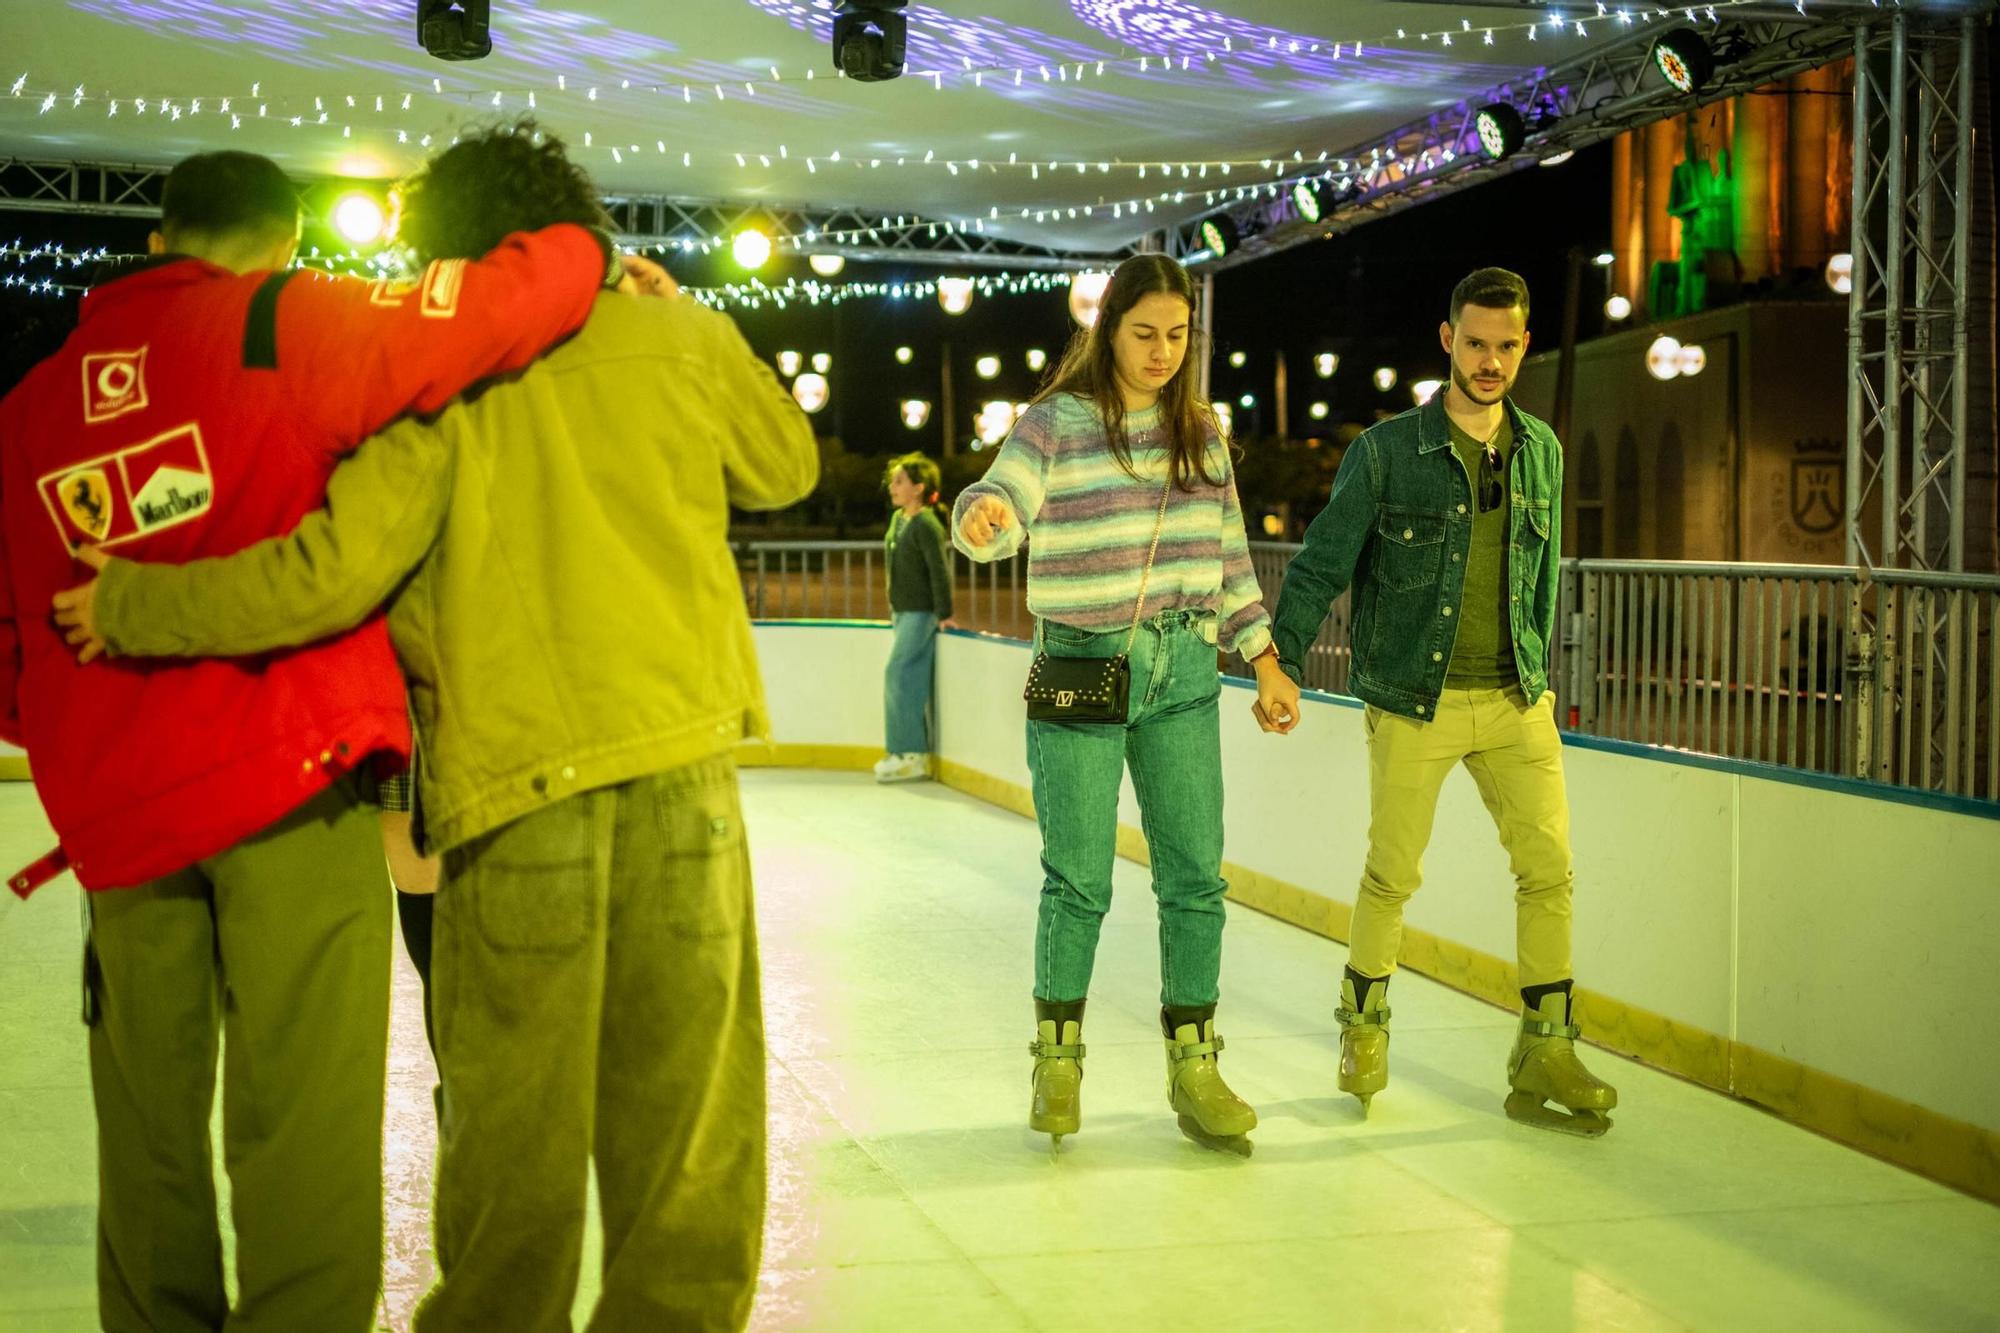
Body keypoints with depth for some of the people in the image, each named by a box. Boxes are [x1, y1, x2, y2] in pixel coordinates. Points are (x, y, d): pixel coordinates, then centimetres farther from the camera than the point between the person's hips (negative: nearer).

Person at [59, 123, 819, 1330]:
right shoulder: (679, 336, 7)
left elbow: (327, 574, -11)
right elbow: (786, 468, 23)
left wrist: (124, 606, 1)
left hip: (514, 774, -2)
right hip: (682, 762, 2)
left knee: (511, 1116, 8)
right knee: (689, 1096, 11)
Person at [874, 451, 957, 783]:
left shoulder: (926, 525, -15)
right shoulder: (897, 519, 12)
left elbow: (940, 571, -17)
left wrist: (944, 615, -16)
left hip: (921, 614, -8)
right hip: (902, 613, 9)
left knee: (899, 677, -11)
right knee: (911, 682, 9)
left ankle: (911, 755, -8)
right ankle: (913, 752, 13)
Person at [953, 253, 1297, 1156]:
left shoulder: (1199, 430, 10)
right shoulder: (1055, 423, -4)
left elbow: (1229, 552, 15)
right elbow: (1003, 500, -21)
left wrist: (1264, 659, 11)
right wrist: (981, 514, -45)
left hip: (1182, 672, 4)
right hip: (1081, 669, -4)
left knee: (1195, 876, 2)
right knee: (1078, 880, 0)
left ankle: (1194, 1071, 11)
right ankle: (1057, 1060, 19)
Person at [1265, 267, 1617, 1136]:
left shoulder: (1542, 451, 8)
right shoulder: (1387, 451, -6)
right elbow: (1322, 565, -4)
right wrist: (1281, 660, -10)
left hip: (1516, 703, 4)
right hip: (1414, 704, -3)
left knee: (1548, 867, -3)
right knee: (1393, 875, 4)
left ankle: (1544, 1059, 6)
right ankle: (1364, 1024, 27)